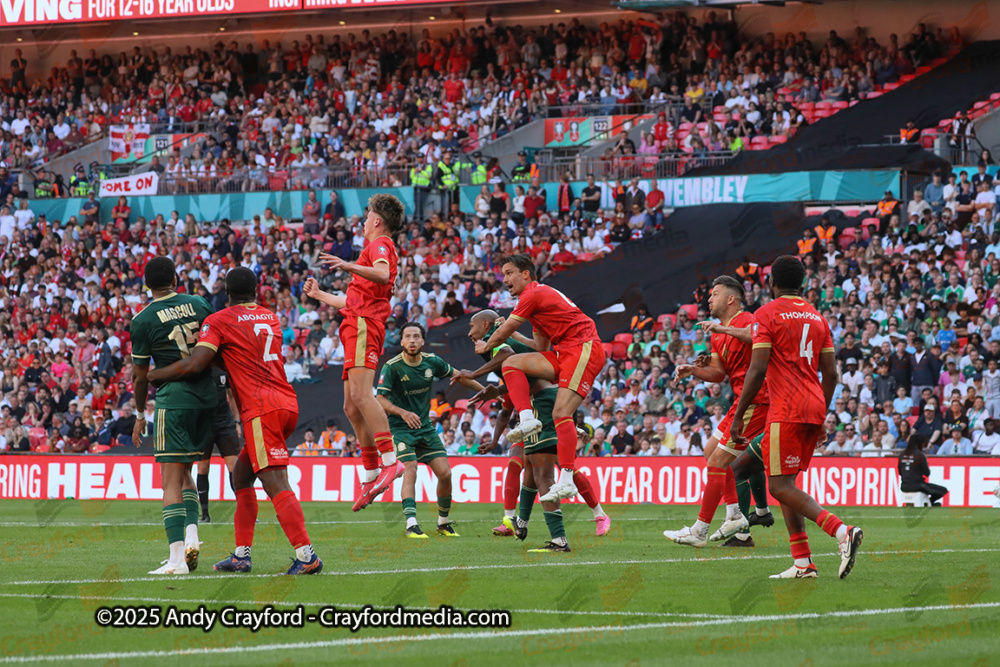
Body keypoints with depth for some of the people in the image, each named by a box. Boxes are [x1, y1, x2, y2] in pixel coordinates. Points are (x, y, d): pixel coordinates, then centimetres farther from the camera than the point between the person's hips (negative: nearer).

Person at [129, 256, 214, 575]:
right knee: (184, 471, 20)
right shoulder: (198, 304, 7)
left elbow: (140, 375, 2)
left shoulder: (143, 320, -3)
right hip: (208, 393, 5)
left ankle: (177, 558, -13)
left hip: (173, 397, -5)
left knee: (171, 478, -4)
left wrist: (140, 414, 15)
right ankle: (191, 536, 3)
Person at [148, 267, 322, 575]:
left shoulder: (219, 321, -1)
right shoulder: (271, 318, 20)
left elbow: (195, 364, -11)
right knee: (241, 475, 17)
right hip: (287, 403, 8)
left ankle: (306, 555, -23)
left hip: (261, 409, -8)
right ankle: (242, 555, 16)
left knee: (276, 484, -13)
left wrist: (152, 375, 1)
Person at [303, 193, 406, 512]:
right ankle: (372, 474, 7)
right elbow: (354, 301, 40)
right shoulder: (378, 248, 32)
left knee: (360, 394, -25)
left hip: (364, 325, -10)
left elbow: (382, 274, -23)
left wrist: (349, 266, -37)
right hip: (356, 327, 10)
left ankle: (391, 460, -35)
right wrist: (319, 295, 51)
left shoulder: (380, 244, 2)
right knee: (352, 407, 7)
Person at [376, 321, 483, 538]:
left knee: (445, 473, -3)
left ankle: (443, 522, 16)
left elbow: (457, 375, 14)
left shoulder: (431, 362, -2)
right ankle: (411, 525, -29)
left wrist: (485, 390, 19)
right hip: (400, 428, -5)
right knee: (410, 471, -23)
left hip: (425, 427, 5)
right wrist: (403, 413, -35)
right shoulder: (392, 367, -16)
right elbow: (380, 400, -19)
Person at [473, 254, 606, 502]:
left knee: (561, 412, -21)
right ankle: (527, 419, -15)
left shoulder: (533, 295, -6)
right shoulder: (540, 295, 24)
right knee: (511, 363, 0)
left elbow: (503, 334, 3)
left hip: (584, 349, -10)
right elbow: (541, 348, 28)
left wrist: (485, 347, 21)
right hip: (564, 354, 10)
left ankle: (566, 481, -27)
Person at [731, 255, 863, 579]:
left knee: (781, 486, -7)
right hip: (814, 407, 7)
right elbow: (831, 373, 16)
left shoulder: (766, 314, -5)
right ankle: (802, 563, 5)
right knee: (785, 483, 14)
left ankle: (842, 532, -24)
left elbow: (757, 370, -12)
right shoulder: (817, 317, 16)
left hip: (786, 409, -7)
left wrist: (738, 417, -7)